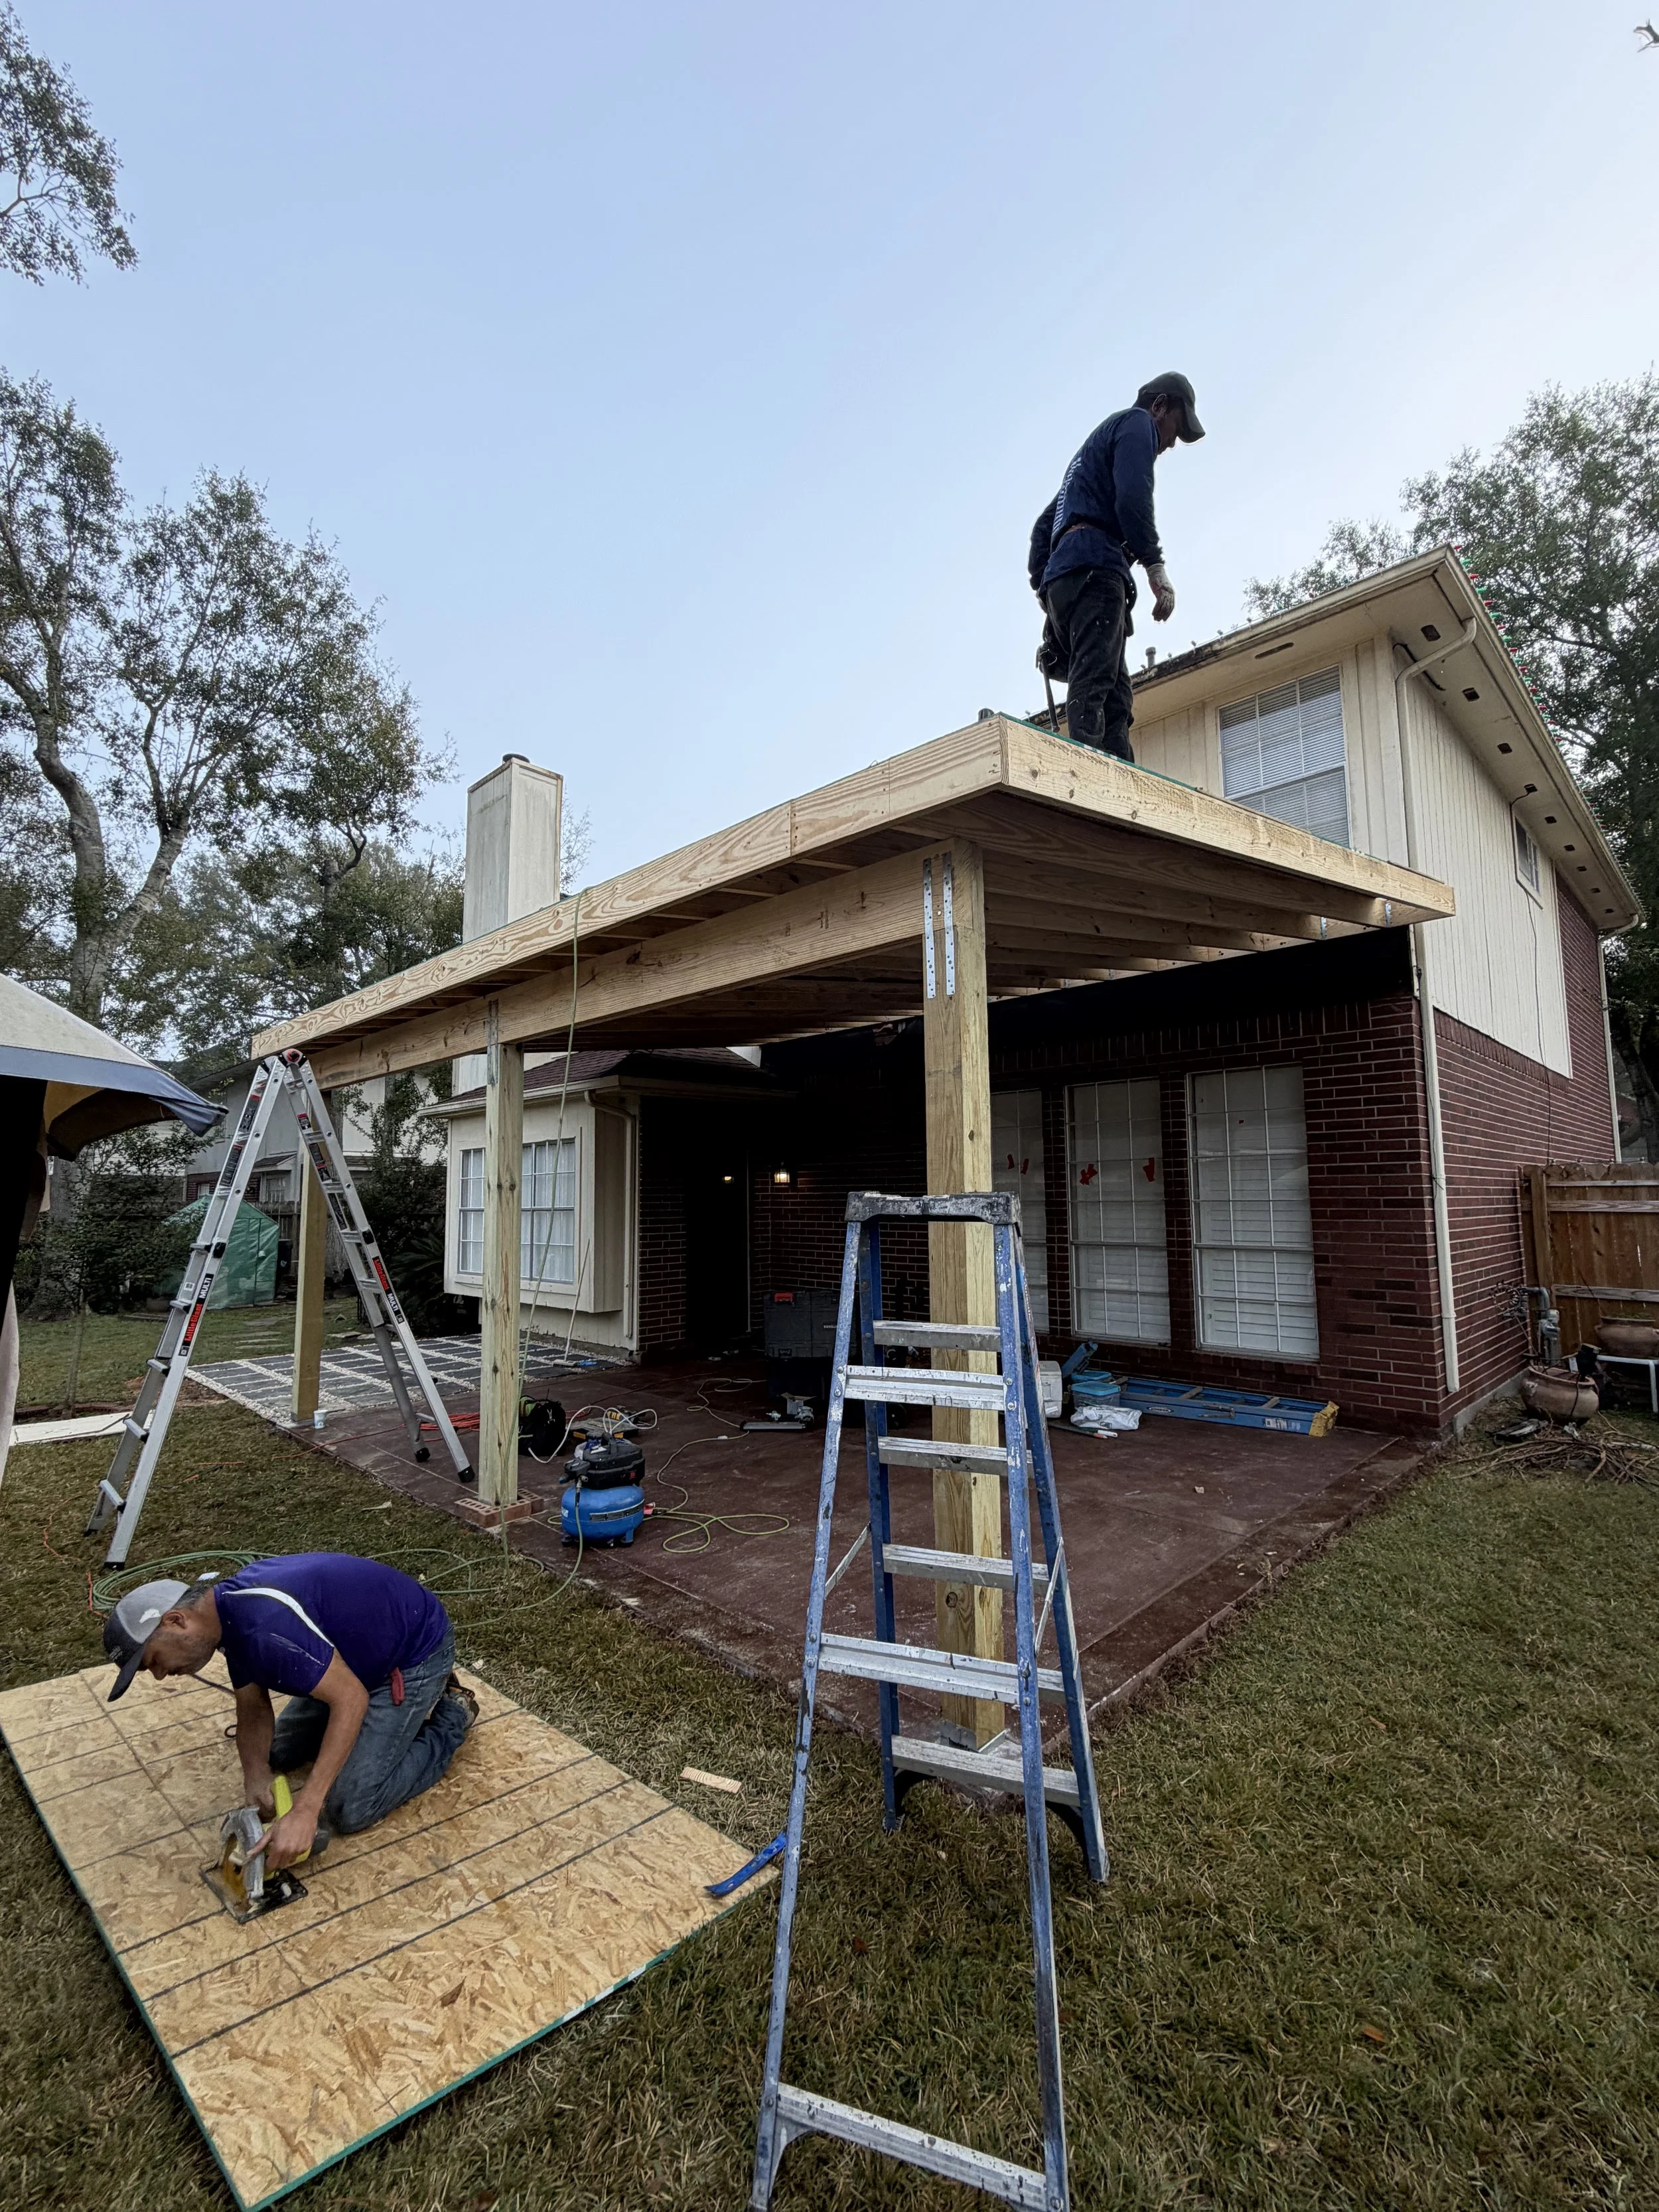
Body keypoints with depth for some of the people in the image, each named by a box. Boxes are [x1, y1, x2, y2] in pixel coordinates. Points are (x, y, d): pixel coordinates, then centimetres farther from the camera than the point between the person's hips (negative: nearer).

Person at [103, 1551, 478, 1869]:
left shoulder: (264, 1624, -33)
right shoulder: (229, 1611, -3)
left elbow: (351, 1699, -33)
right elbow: (253, 1710, 5)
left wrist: (304, 1811, -33)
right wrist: (257, 1777, -13)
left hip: (416, 1652, -9)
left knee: (349, 1809, -8)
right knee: (281, 1753, 19)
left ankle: (452, 1719, 10)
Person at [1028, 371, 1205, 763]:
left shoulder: (1095, 443, 39)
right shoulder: (1137, 423, 11)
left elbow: (1044, 525, 33)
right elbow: (1132, 498, -9)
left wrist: (1040, 583, 23)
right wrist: (1155, 565, -13)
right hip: (1095, 569, -9)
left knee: (1115, 701, -3)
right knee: (1093, 689, -26)